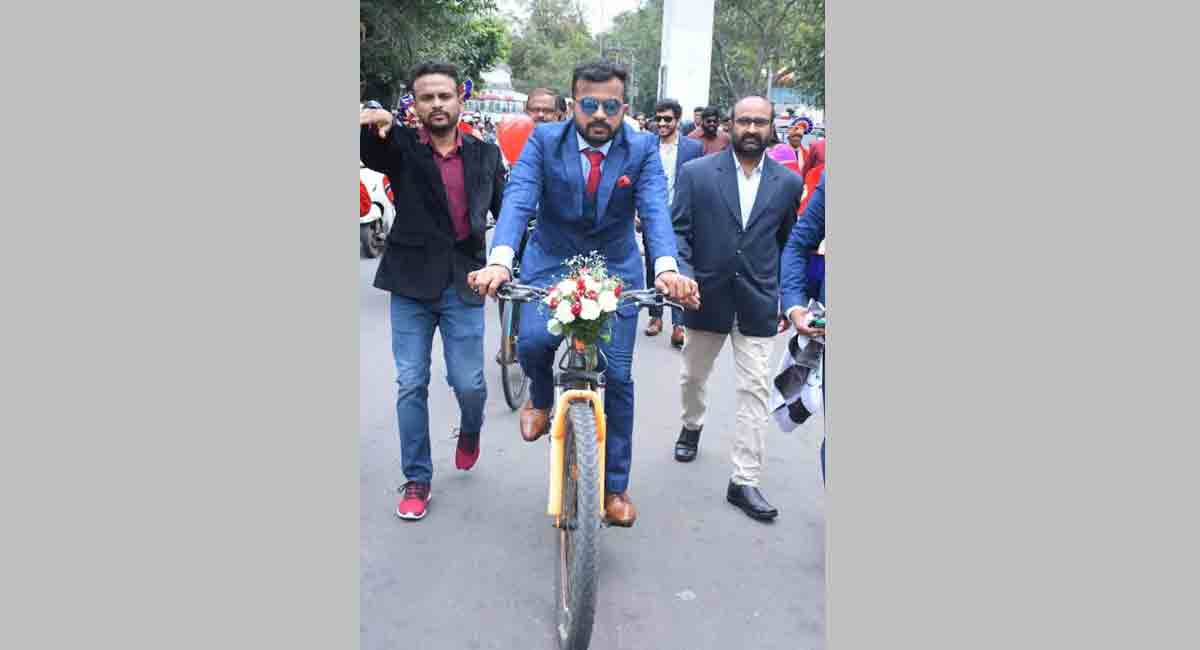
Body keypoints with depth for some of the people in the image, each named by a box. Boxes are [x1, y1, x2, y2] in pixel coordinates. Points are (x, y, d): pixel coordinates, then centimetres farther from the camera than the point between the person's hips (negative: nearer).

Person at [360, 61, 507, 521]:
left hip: (464, 284, 0)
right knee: (411, 385, 4)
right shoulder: (400, 147, -1)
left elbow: (506, 210, 8)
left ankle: (470, 430, 36)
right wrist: (375, 124, -41)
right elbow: (368, 148, -19)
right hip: (411, 282, 0)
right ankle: (417, 480, 19)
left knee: (468, 382, 0)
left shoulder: (486, 154, 4)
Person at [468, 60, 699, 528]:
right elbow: (518, 200, -23)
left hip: (616, 270, 1)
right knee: (533, 342, -26)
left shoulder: (642, 149, -10)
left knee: (617, 376, 0)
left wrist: (667, 268, -44)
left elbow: (655, 209, -24)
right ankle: (541, 399, 13)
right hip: (550, 264, 0)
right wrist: (499, 260, -42)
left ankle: (614, 486, 18)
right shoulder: (545, 141, -11)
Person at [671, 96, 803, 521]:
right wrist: (682, 275, -19)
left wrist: (786, 299, 6)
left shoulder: (788, 183, 0)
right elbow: (678, 230, -4)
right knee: (693, 375, 20)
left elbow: (789, 244, 7)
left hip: (757, 302, 0)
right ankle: (692, 425, 51)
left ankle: (744, 481, 6)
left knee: (755, 390, -2)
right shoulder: (696, 173, -4)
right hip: (707, 296, 0)